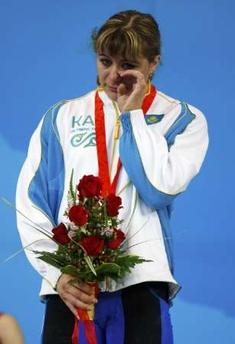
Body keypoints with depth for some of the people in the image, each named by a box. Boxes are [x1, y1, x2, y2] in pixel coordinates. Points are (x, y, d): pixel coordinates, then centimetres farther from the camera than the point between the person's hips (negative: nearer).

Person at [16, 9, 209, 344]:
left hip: (140, 284, -1)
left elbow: (160, 187, -11)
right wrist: (57, 272, -6)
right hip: (71, 285, 2)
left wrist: (131, 114, -3)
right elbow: (31, 203, 6)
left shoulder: (183, 119, 7)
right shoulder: (62, 117, 12)